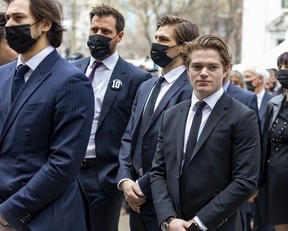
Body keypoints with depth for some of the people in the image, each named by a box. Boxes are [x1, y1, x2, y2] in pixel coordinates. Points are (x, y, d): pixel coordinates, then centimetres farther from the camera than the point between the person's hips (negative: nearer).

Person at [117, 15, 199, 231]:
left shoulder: (191, 90, -14)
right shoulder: (146, 87, 14)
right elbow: (129, 137, 12)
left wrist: (143, 186, -13)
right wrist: (125, 179, -2)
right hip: (137, 197, 7)